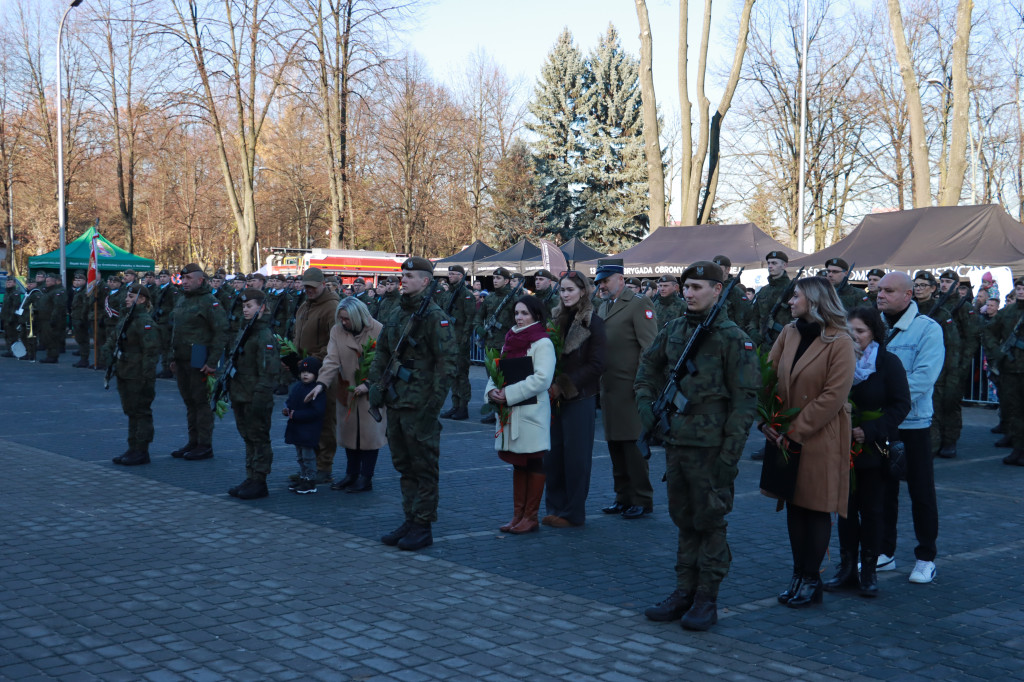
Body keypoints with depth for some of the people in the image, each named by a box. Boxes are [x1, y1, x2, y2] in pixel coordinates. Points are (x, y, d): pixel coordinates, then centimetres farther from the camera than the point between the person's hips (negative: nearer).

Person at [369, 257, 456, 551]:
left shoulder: (434, 317, -11)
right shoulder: (396, 314, 13)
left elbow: (446, 361, -15)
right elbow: (382, 352, 21)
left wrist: (435, 402, -18)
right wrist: (376, 384, 10)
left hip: (420, 406, -8)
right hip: (396, 403, 8)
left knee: (424, 467, 0)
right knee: (404, 465, 14)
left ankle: (423, 527, 7)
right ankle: (410, 519, 24)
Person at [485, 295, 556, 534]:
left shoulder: (542, 343, -9)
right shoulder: (510, 341, 14)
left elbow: (542, 379, -19)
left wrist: (509, 393, -19)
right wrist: (492, 390, -6)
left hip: (531, 412, -7)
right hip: (510, 413, 7)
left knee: (533, 464, 1)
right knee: (518, 464, 12)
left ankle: (531, 517, 7)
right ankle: (518, 515, 19)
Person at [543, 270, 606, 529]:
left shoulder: (593, 322, -7)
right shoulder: (557, 319, 12)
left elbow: (596, 365, -11)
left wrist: (563, 385, -15)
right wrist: (550, 385, -1)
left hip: (579, 398, -6)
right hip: (555, 397, 6)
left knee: (576, 456, 0)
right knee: (553, 454, 8)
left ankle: (573, 513, 9)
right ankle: (555, 507, 19)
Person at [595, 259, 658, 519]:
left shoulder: (639, 304, -7)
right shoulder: (602, 308, 18)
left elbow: (650, 347, -12)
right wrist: (597, 379, 13)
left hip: (630, 387, -8)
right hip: (608, 386, 8)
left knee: (633, 443, -5)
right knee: (615, 444, 12)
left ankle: (642, 500, 3)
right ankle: (624, 497, 22)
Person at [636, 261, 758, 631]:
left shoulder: (733, 338, -10)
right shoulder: (673, 331, 8)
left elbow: (744, 401, -12)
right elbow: (647, 370, 22)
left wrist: (729, 455, -16)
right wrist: (647, 408, 6)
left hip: (710, 448, -6)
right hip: (675, 443, 6)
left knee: (709, 523, 3)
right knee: (684, 520, 14)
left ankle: (707, 599, 13)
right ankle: (684, 593, 24)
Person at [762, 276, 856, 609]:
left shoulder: (839, 342, -13)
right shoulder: (789, 333, 8)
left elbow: (834, 397, -17)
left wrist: (795, 432, -16)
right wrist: (768, 421, -5)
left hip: (820, 439, -6)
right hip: (787, 437, 6)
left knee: (817, 509, 3)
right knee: (794, 505, 11)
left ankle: (811, 580, 12)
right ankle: (799, 575, 21)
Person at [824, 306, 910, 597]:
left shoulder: (888, 362, -6)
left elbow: (901, 405, -9)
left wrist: (870, 431, -18)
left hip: (874, 448, -3)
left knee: (871, 509, 4)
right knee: (846, 508, 8)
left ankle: (868, 571, 13)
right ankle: (847, 569, 17)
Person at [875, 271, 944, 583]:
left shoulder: (928, 329, -8)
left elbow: (923, 378, -18)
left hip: (912, 423, -4)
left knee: (921, 492, 5)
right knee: (882, 489, 12)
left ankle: (926, 558, 17)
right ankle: (885, 552, 25)